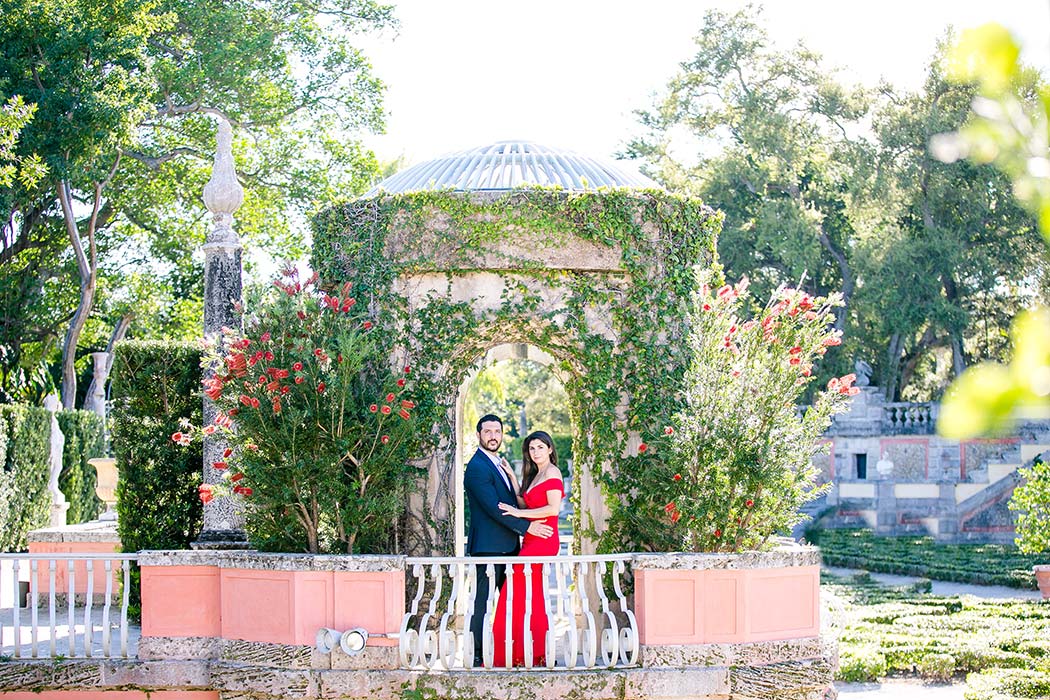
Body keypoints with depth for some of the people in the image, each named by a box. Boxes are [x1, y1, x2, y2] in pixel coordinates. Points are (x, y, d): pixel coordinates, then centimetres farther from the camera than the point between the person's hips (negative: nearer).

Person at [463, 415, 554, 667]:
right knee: (484, 600, -7)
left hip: (507, 546, 9)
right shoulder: (477, 467, -12)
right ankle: (480, 655, -5)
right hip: (488, 546, -9)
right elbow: (493, 507, -18)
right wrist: (527, 526, -16)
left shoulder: (498, 464, 19)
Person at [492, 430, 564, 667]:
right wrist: (512, 478, 12)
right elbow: (524, 504, 15)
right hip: (532, 541, 10)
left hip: (542, 541, -10)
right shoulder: (535, 475, 21)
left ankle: (515, 655, -9)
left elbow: (554, 508, -18)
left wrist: (519, 513, -15)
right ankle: (537, 654, 12)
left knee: (515, 593, -11)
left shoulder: (552, 472, -8)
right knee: (533, 599, 9)